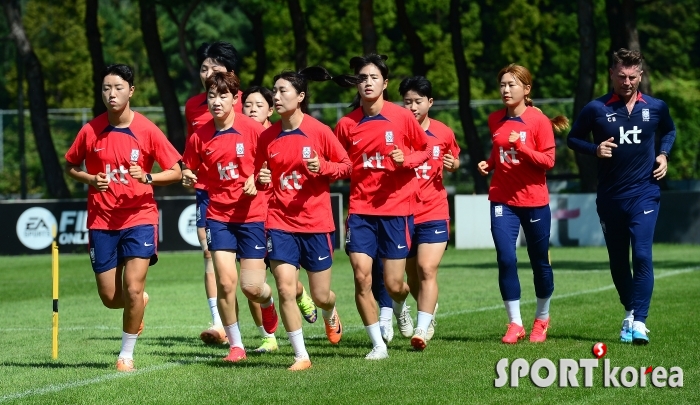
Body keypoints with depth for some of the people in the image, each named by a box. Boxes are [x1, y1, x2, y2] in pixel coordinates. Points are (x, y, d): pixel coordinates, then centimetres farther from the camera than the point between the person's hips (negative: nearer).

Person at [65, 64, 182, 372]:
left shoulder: (147, 131, -7)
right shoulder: (90, 131, -1)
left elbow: (176, 171, -3)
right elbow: (70, 167, 13)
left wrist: (147, 178, -21)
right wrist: (91, 179, -8)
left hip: (139, 217, -2)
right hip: (101, 221, 2)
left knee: (132, 288, -14)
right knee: (110, 297, 4)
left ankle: (127, 354, 4)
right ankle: (140, 302, 41)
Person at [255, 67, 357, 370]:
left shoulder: (319, 131, -6)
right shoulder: (268, 137, 2)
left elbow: (346, 166, 2)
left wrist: (322, 167, -17)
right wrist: (261, 180, -8)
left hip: (316, 223, -2)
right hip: (280, 223, 2)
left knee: (320, 296, 7)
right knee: (285, 290, -11)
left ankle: (330, 314, 45)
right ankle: (301, 356, 1)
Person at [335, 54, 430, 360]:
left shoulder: (402, 117, -4)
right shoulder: (346, 125, 1)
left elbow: (425, 150, 8)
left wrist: (406, 160, -12)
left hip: (396, 209, -1)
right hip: (360, 210, 1)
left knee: (393, 285, 0)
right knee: (361, 276, -11)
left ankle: (400, 307, 39)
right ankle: (378, 345, 2)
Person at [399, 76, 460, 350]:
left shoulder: (443, 133, 1)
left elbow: (454, 160, 20)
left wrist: (453, 164, -2)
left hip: (434, 213, -1)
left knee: (427, 269, -15)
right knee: (412, 276, 13)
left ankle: (423, 329, -17)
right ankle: (430, 310, 40)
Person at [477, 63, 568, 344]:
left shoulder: (539, 121, -8)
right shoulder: (495, 120, 6)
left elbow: (548, 161, -12)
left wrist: (520, 146, -24)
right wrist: (489, 164, 3)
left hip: (534, 201, -3)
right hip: (502, 200, 3)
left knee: (540, 262, 9)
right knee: (506, 260, -11)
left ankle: (542, 319, 29)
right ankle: (515, 323, -3)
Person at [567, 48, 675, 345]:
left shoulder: (656, 107, 2)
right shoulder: (596, 109, -2)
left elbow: (669, 131, 22)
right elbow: (573, 139, 7)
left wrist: (663, 154, 4)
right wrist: (595, 149, -11)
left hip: (644, 194, -1)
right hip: (609, 197, 1)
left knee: (642, 256, -16)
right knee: (618, 261, 10)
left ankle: (639, 323, -18)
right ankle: (629, 313, 29)